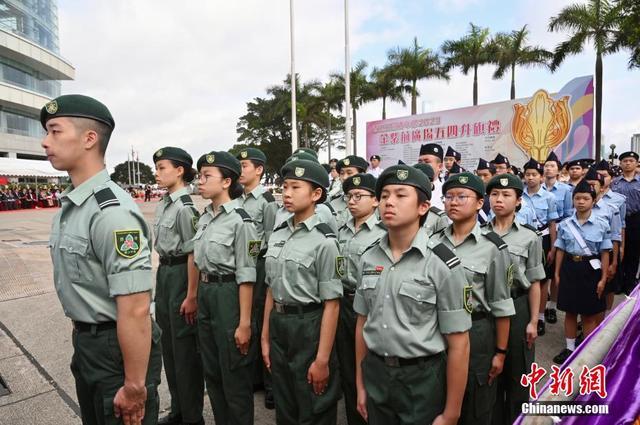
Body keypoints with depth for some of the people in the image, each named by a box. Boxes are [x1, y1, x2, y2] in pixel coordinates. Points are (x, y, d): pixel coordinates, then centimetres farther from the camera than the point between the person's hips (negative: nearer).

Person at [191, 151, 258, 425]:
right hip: (205, 294, 8)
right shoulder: (204, 217, 7)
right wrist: (197, 296, 15)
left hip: (229, 296, -8)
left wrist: (245, 322, -17)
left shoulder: (240, 220, -16)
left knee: (234, 375, 8)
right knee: (211, 372, 21)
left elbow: (246, 276, -17)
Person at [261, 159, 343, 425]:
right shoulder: (277, 235, 4)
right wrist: (265, 338, 12)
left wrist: (323, 359, -16)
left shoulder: (324, 241, -16)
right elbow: (272, 291, 9)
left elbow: (331, 304, -16)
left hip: (309, 328, -6)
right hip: (278, 326, 6)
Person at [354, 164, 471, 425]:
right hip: (375, 374, 4)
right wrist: (360, 384, 10)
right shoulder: (368, 258, -2)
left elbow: (458, 345, -12)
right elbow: (362, 323, 6)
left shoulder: (442, 264, -16)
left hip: (422, 380, -4)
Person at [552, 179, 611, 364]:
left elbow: (604, 253, -3)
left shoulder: (602, 224, -5)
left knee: (589, 313, 10)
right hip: (569, 268, 2)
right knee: (570, 311, 12)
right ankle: (570, 348, 27)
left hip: (591, 269, -2)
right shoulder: (565, 224, 0)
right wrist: (557, 273, 3)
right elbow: (560, 250, 4)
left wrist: (603, 278, -5)